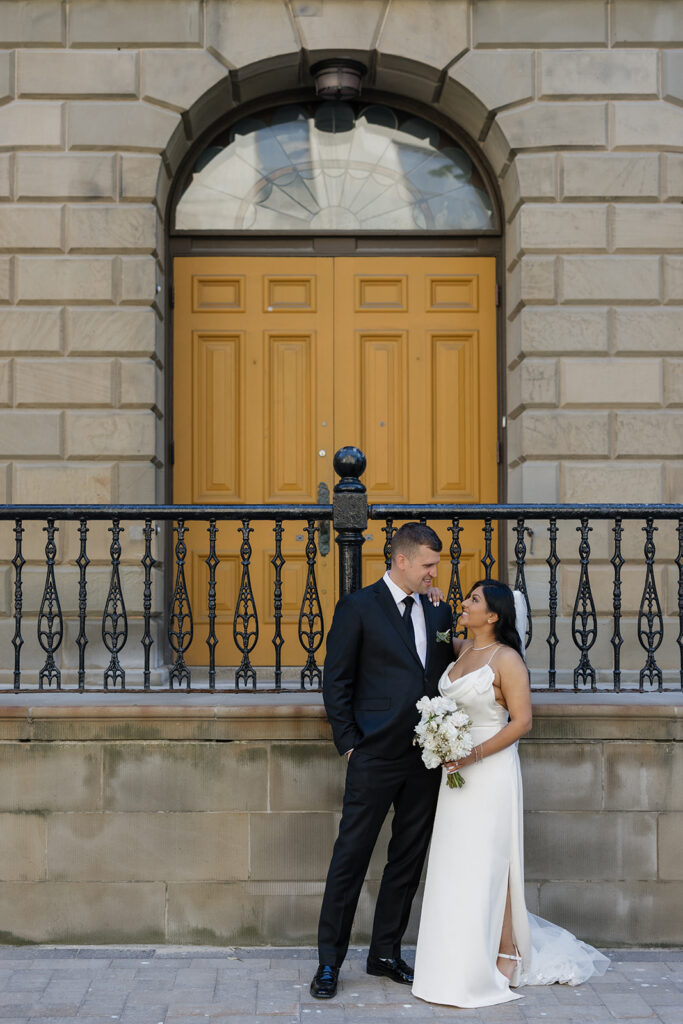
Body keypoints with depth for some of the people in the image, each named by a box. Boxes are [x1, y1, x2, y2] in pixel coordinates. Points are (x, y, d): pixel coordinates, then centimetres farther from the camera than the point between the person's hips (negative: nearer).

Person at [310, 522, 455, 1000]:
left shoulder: (438, 613, 11)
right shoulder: (358, 608, -4)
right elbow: (336, 683, -3)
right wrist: (349, 742, -7)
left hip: (426, 758, 6)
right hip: (376, 758, -5)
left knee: (408, 861, 12)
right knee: (350, 858, -1)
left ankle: (386, 953, 25)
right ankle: (330, 962, 9)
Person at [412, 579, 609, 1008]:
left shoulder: (507, 659, -12)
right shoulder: (462, 649, 9)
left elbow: (522, 721, -15)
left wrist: (475, 755, -23)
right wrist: (435, 608, 13)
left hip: (490, 771, -7)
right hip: (458, 772, 7)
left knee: (488, 864, -1)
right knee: (458, 863, 11)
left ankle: (505, 956, 12)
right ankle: (465, 956, 23)